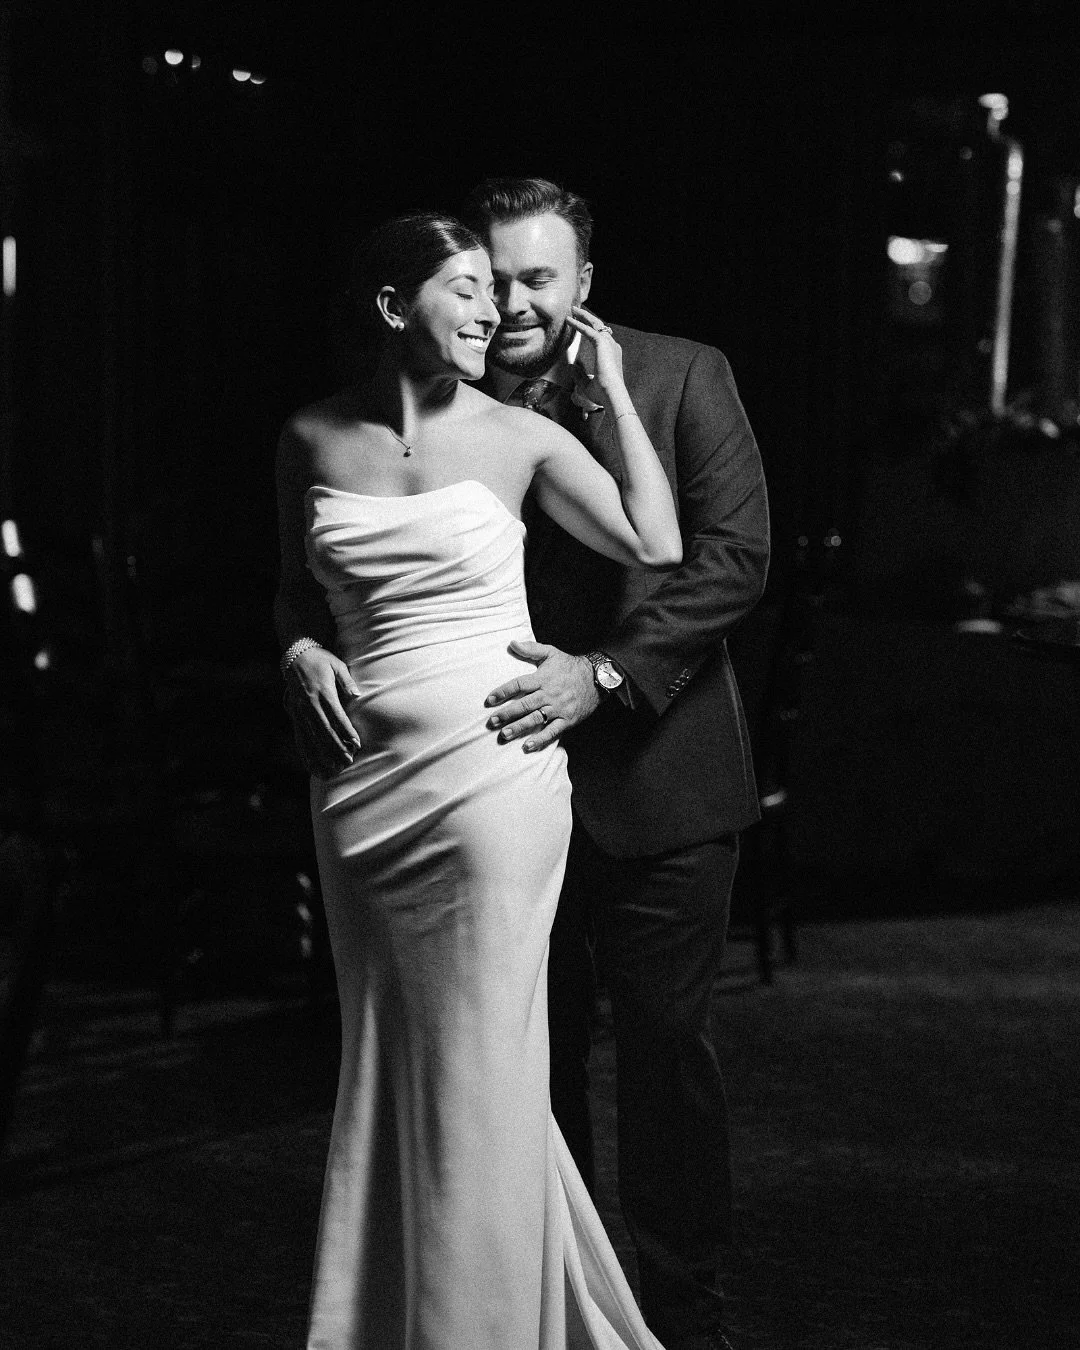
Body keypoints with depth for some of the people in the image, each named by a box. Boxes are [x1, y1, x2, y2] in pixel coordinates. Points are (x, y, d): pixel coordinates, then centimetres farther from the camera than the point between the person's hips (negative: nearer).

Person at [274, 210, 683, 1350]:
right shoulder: (312, 440, 6)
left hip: (489, 773, -3)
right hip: (362, 778, 3)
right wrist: (302, 651, -1)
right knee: (383, 1060, 11)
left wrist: (612, 390, -4)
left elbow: (656, 547, -6)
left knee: (479, 1064, -2)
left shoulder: (519, 436, -1)